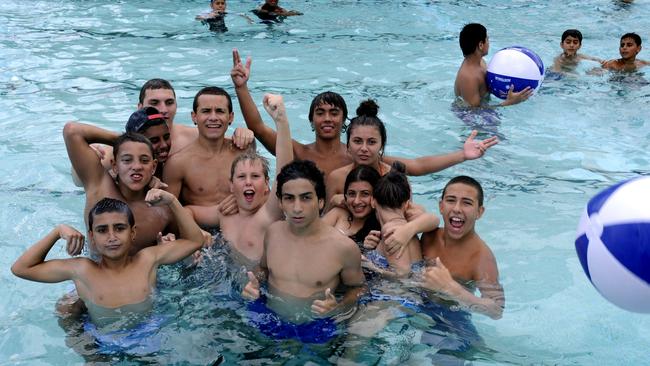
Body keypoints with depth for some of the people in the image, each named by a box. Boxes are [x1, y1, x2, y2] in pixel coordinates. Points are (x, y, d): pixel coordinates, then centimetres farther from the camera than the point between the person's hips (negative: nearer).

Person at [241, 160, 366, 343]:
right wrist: (254, 283, -3)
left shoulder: (344, 247, -16)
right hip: (269, 318, 2)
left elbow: (357, 287, 2)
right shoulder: (273, 232, -2)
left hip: (315, 328, -2)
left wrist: (337, 306, -18)